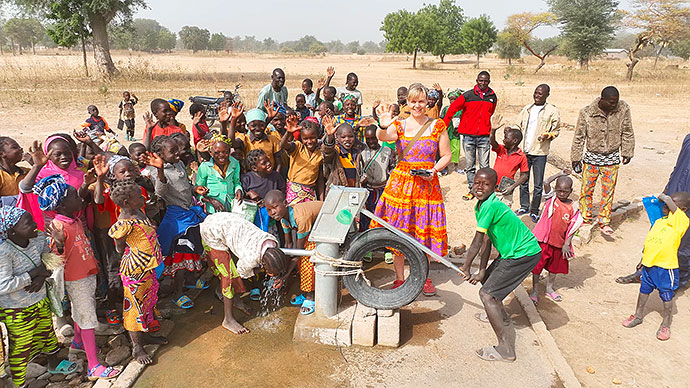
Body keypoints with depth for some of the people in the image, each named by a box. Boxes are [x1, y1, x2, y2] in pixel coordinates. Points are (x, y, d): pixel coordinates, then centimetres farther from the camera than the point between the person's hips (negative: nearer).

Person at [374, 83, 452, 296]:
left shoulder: (438, 126, 3)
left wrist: (434, 170, -12)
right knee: (398, 231, 3)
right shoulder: (399, 125, 2)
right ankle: (399, 278, 18)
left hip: (427, 184, 0)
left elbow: (446, 155, 6)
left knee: (424, 231, 5)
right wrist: (384, 126, -42)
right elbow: (383, 137, -19)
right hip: (400, 182, 0)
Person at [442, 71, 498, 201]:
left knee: (484, 166, 0)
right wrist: (443, 127, 6)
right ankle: (472, 189, 16)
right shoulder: (467, 95, 0)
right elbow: (452, 109, 5)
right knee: (469, 165, 6)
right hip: (468, 136, -1)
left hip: (484, 136, 1)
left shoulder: (493, 97, 8)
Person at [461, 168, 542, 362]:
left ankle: (505, 349, -7)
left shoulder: (491, 205, -26)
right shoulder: (482, 205, 4)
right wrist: (481, 271, 5)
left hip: (524, 255, -10)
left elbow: (477, 243, -22)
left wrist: (466, 268, -8)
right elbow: (487, 242, 7)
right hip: (512, 251, 10)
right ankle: (501, 316, 51)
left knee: (486, 294, -12)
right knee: (486, 278, 26)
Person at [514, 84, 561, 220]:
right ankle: (524, 207, 27)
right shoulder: (527, 109, 12)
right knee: (523, 181, 12)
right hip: (525, 150, 4)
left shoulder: (552, 111, -1)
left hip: (540, 152, -4)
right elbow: (518, 125, 16)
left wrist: (548, 135, -17)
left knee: (538, 184, 0)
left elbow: (556, 130, 3)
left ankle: (534, 211, 13)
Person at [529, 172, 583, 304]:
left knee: (554, 267, 19)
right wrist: (559, 175, -9)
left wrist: (566, 244, -6)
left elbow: (572, 228, -1)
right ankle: (534, 290, 19)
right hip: (543, 240, -3)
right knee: (537, 266, 5)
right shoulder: (552, 199, -6)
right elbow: (546, 183, -21)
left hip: (559, 243, 3)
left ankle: (549, 289, 39)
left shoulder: (573, 208, -3)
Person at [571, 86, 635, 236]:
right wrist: (576, 158, -2)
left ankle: (604, 222, 16)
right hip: (592, 158, -1)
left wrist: (627, 153, 5)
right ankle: (585, 219, 22)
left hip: (612, 159, 1)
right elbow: (579, 137, -4)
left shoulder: (623, 109, -8)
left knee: (608, 192, 5)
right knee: (587, 190, 6)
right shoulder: (587, 113, -14)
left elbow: (627, 133, 5)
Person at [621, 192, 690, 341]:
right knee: (644, 290, 20)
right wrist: (643, 259, 20)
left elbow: (668, 201, -28)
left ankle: (666, 324, 25)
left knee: (667, 296, 9)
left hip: (666, 267, -7)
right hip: (649, 264, 7)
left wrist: (663, 197, -7)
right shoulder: (659, 221, 9)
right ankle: (638, 315, 38)